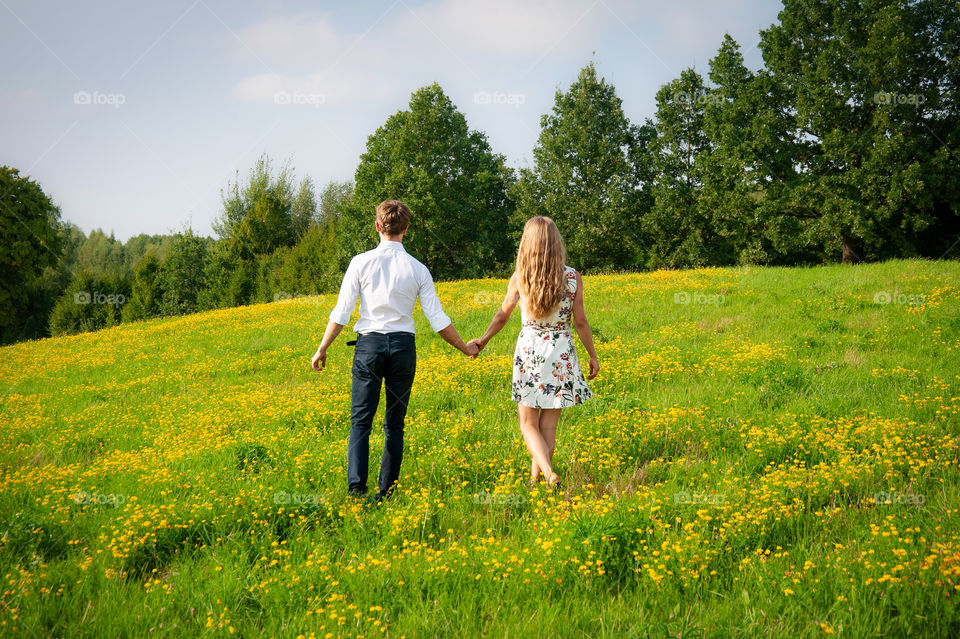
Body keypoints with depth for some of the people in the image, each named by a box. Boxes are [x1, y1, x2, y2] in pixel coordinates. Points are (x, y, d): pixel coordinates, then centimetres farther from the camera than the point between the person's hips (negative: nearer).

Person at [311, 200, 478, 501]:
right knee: (395, 425, 9)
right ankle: (386, 492, 10)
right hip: (403, 346, 2)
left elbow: (341, 313, -3)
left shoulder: (362, 263, -2)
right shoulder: (418, 269, 3)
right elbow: (438, 320, 3)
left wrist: (322, 349, 6)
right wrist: (465, 348, 16)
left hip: (370, 344, -2)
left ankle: (356, 486, -15)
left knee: (361, 422, 0)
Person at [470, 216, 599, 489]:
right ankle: (535, 479, 15)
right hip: (561, 353, 1)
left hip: (529, 349, -1)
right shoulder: (573, 278, -6)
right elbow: (580, 321, -2)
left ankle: (548, 472, -16)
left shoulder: (520, 277, -8)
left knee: (528, 424, 6)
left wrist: (483, 340, 19)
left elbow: (502, 316, 2)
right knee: (548, 425, 11)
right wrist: (593, 355, 11)